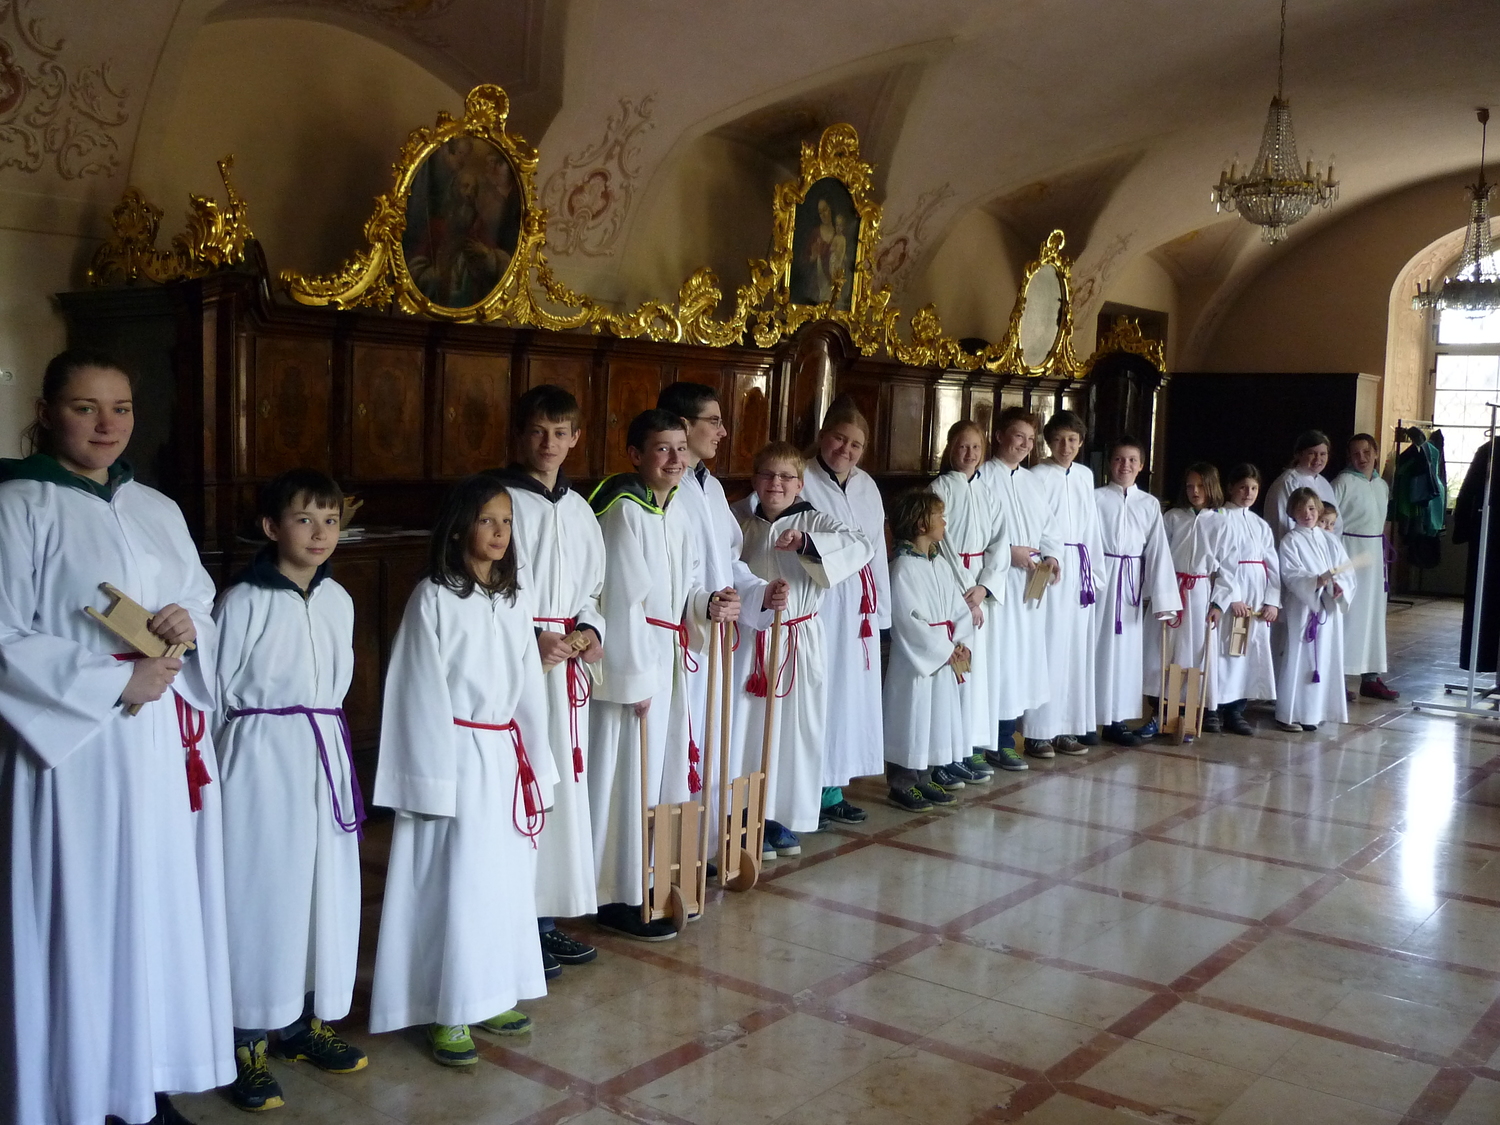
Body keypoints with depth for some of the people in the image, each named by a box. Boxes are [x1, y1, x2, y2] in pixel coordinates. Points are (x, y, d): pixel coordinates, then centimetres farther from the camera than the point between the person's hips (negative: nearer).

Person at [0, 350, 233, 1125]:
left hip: (169, 744, 6)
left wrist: (188, 628, -6)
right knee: (83, 924, 0)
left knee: (164, 913, 10)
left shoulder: (159, 510, 13)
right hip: (77, 747, -6)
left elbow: (205, 609, 18)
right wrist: (115, 685, -16)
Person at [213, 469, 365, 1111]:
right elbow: (216, 693, -4)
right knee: (261, 890, 0)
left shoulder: (339, 600, 7)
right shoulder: (242, 602, -9)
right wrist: (215, 771, -1)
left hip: (325, 756, 6)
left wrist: (321, 735, 14)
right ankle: (249, 1042, 13)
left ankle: (308, 1020, 28)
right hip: (260, 758, -5)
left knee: (325, 887, 11)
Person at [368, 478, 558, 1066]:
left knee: (504, 879, 12)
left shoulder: (515, 600, 9)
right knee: (453, 883, 0)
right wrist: (432, 780, -12)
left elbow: (529, 687, 12)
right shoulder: (433, 597, -8)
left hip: (505, 758, 6)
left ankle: (491, 994, 26)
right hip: (455, 756, -6)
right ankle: (447, 1013, 11)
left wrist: (536, 765, 12)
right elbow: (419, 693, -9)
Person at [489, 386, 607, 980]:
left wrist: (590, 628, 1)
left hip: (566, 667, 7)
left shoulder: (580, 511, 14)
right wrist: (530, 641, -16)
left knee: (562, 786, 11)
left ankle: (544, 918, 24)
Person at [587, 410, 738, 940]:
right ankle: (619, 898, 10)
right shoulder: (625, 510, -16)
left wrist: (708, 603, -4)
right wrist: (635, 679, -18)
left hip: (667, 660, 9)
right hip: (630, 662, -9)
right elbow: (621, 601, -18)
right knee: (626, 777, -1)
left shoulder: (673, 509, 10)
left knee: (659, 772, 16)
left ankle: (650, 881, 29)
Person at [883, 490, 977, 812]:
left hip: (946, 661, 8)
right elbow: (909, 620, -19)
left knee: (935, 721, 15)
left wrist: (961, 644, -7)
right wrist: (947, 650, -14)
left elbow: (961, 608, 9)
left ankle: (923, 781, 27)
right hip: (915, 661, -8)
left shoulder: (942, 564, 10)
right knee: (911, 721, -1)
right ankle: (901, 786, 11)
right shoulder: (903, 568, -15)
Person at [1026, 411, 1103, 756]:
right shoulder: (1037, 477, -6)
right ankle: (1039, 730, 0)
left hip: (1080, 570, 6)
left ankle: (1067, 728, 15)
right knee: (1046, 647, -6)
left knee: (1076, 648, 8)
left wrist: (1094, 571, 12)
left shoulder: (1085, 476, 12)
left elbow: (1091, 527, 15)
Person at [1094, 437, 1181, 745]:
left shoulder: (1149, 504, 7)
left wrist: (1164, 599, -1)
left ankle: (1116, 719, 12)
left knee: (1127, 648, 6)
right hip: (1102, 578, -3)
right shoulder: (1096, 498, -2)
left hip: (1133, 581, 3)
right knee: (1099, 646, -1)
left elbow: (1158, 550, 4)